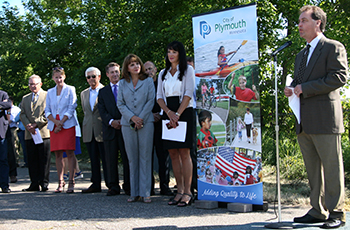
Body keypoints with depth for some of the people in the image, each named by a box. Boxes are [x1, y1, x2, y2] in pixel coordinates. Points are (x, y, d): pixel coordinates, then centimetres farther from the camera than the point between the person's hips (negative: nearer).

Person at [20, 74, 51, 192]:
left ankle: (44, 183, 2)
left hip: (44, 132, -5)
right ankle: (34, 184, 9)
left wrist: (36, 125, -12)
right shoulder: (25, 98, 20)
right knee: (32, 160, 4)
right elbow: (22, 114, 13)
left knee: (44, 160, -3)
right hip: (29, 134, 5)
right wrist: (28, 125, -6)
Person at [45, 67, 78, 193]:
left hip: (68, 125, -3)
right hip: (54, 126, 4)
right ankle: (60, 182, 6)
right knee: (58, 154, 2)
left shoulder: (70, 89, 5)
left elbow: (71, 108, -2)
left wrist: (61, 122, -10)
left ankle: (71, 182, -8)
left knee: (70, 153, -8)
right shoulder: (50, 92, 15)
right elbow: (47, 111, 11)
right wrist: (55, 121, -8)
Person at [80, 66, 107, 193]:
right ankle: (96, 184, 14)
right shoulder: (84, 93, 17)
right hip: (89, 130, 5)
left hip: (102, 130, -5)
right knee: (93, 159, 8)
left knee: (106, 159, -3)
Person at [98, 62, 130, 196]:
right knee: (111, 160, 2)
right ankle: (113, 187, 7)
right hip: (110, 129, 2)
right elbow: (102, 110, 6)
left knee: (127, 159, -2)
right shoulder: (103, 92, 17)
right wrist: (111, 121, -11)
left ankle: (128, 186, 4)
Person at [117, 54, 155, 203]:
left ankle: (145, 192, -2)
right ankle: (134, 192, 8)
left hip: (146, 122, -2)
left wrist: (141, 118, -9)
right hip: (127, 124, 2)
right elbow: (120, 104, 7)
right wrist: (132, 117, -8)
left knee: (145, 157, -4)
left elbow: (151, 101, 1)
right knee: (132, 158, 3)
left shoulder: (148, 81, 8)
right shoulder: (122, 84, 12)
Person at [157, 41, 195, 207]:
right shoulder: (163, 73, 18)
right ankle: (179, 191, 5)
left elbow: (188, 93, -6)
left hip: (184, 112, -5)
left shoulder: (187, 70, 4)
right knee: (173, 154, 1)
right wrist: (169, 112, -8)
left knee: (184, 153, -10)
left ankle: (187, 192, -8)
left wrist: (177, 114, -15)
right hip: (168, 114, 5)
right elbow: (159, 96, 11)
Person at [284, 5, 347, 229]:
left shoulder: (333, 47, -3)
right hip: (305, 122, 8)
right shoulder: (301, 55, 23)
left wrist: (306, 88, -15)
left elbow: (340, 77, -14)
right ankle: (318, 211, 18)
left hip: (325, 118, -8)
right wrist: (292, 89, 5)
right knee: (313, 169, 11)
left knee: (332, 167, -4)